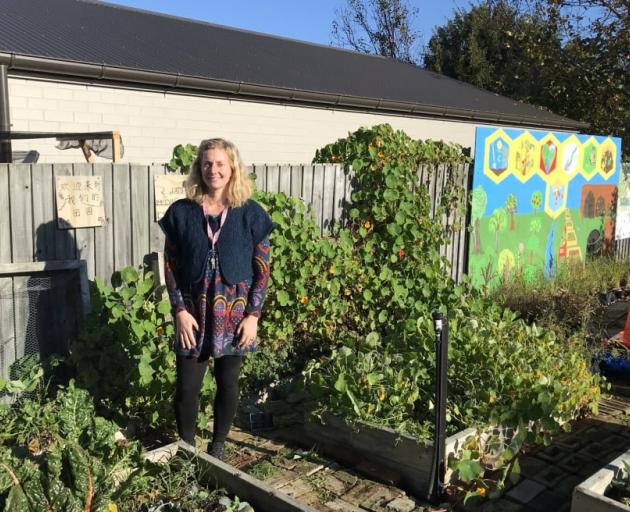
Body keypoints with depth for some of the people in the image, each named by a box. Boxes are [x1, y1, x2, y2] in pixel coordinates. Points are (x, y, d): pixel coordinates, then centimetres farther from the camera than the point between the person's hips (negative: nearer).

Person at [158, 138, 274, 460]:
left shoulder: (251, 214, -3)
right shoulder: (181, 212, -1)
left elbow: (262, 269, -1)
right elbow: (170, 267, 1)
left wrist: (253, 315, -7)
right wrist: (180, 311, -7)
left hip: (234, 314, 0)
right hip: (193, 312, 0)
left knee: (228, 384, 11)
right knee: (187, 386, 4)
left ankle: (217, 449, 31)